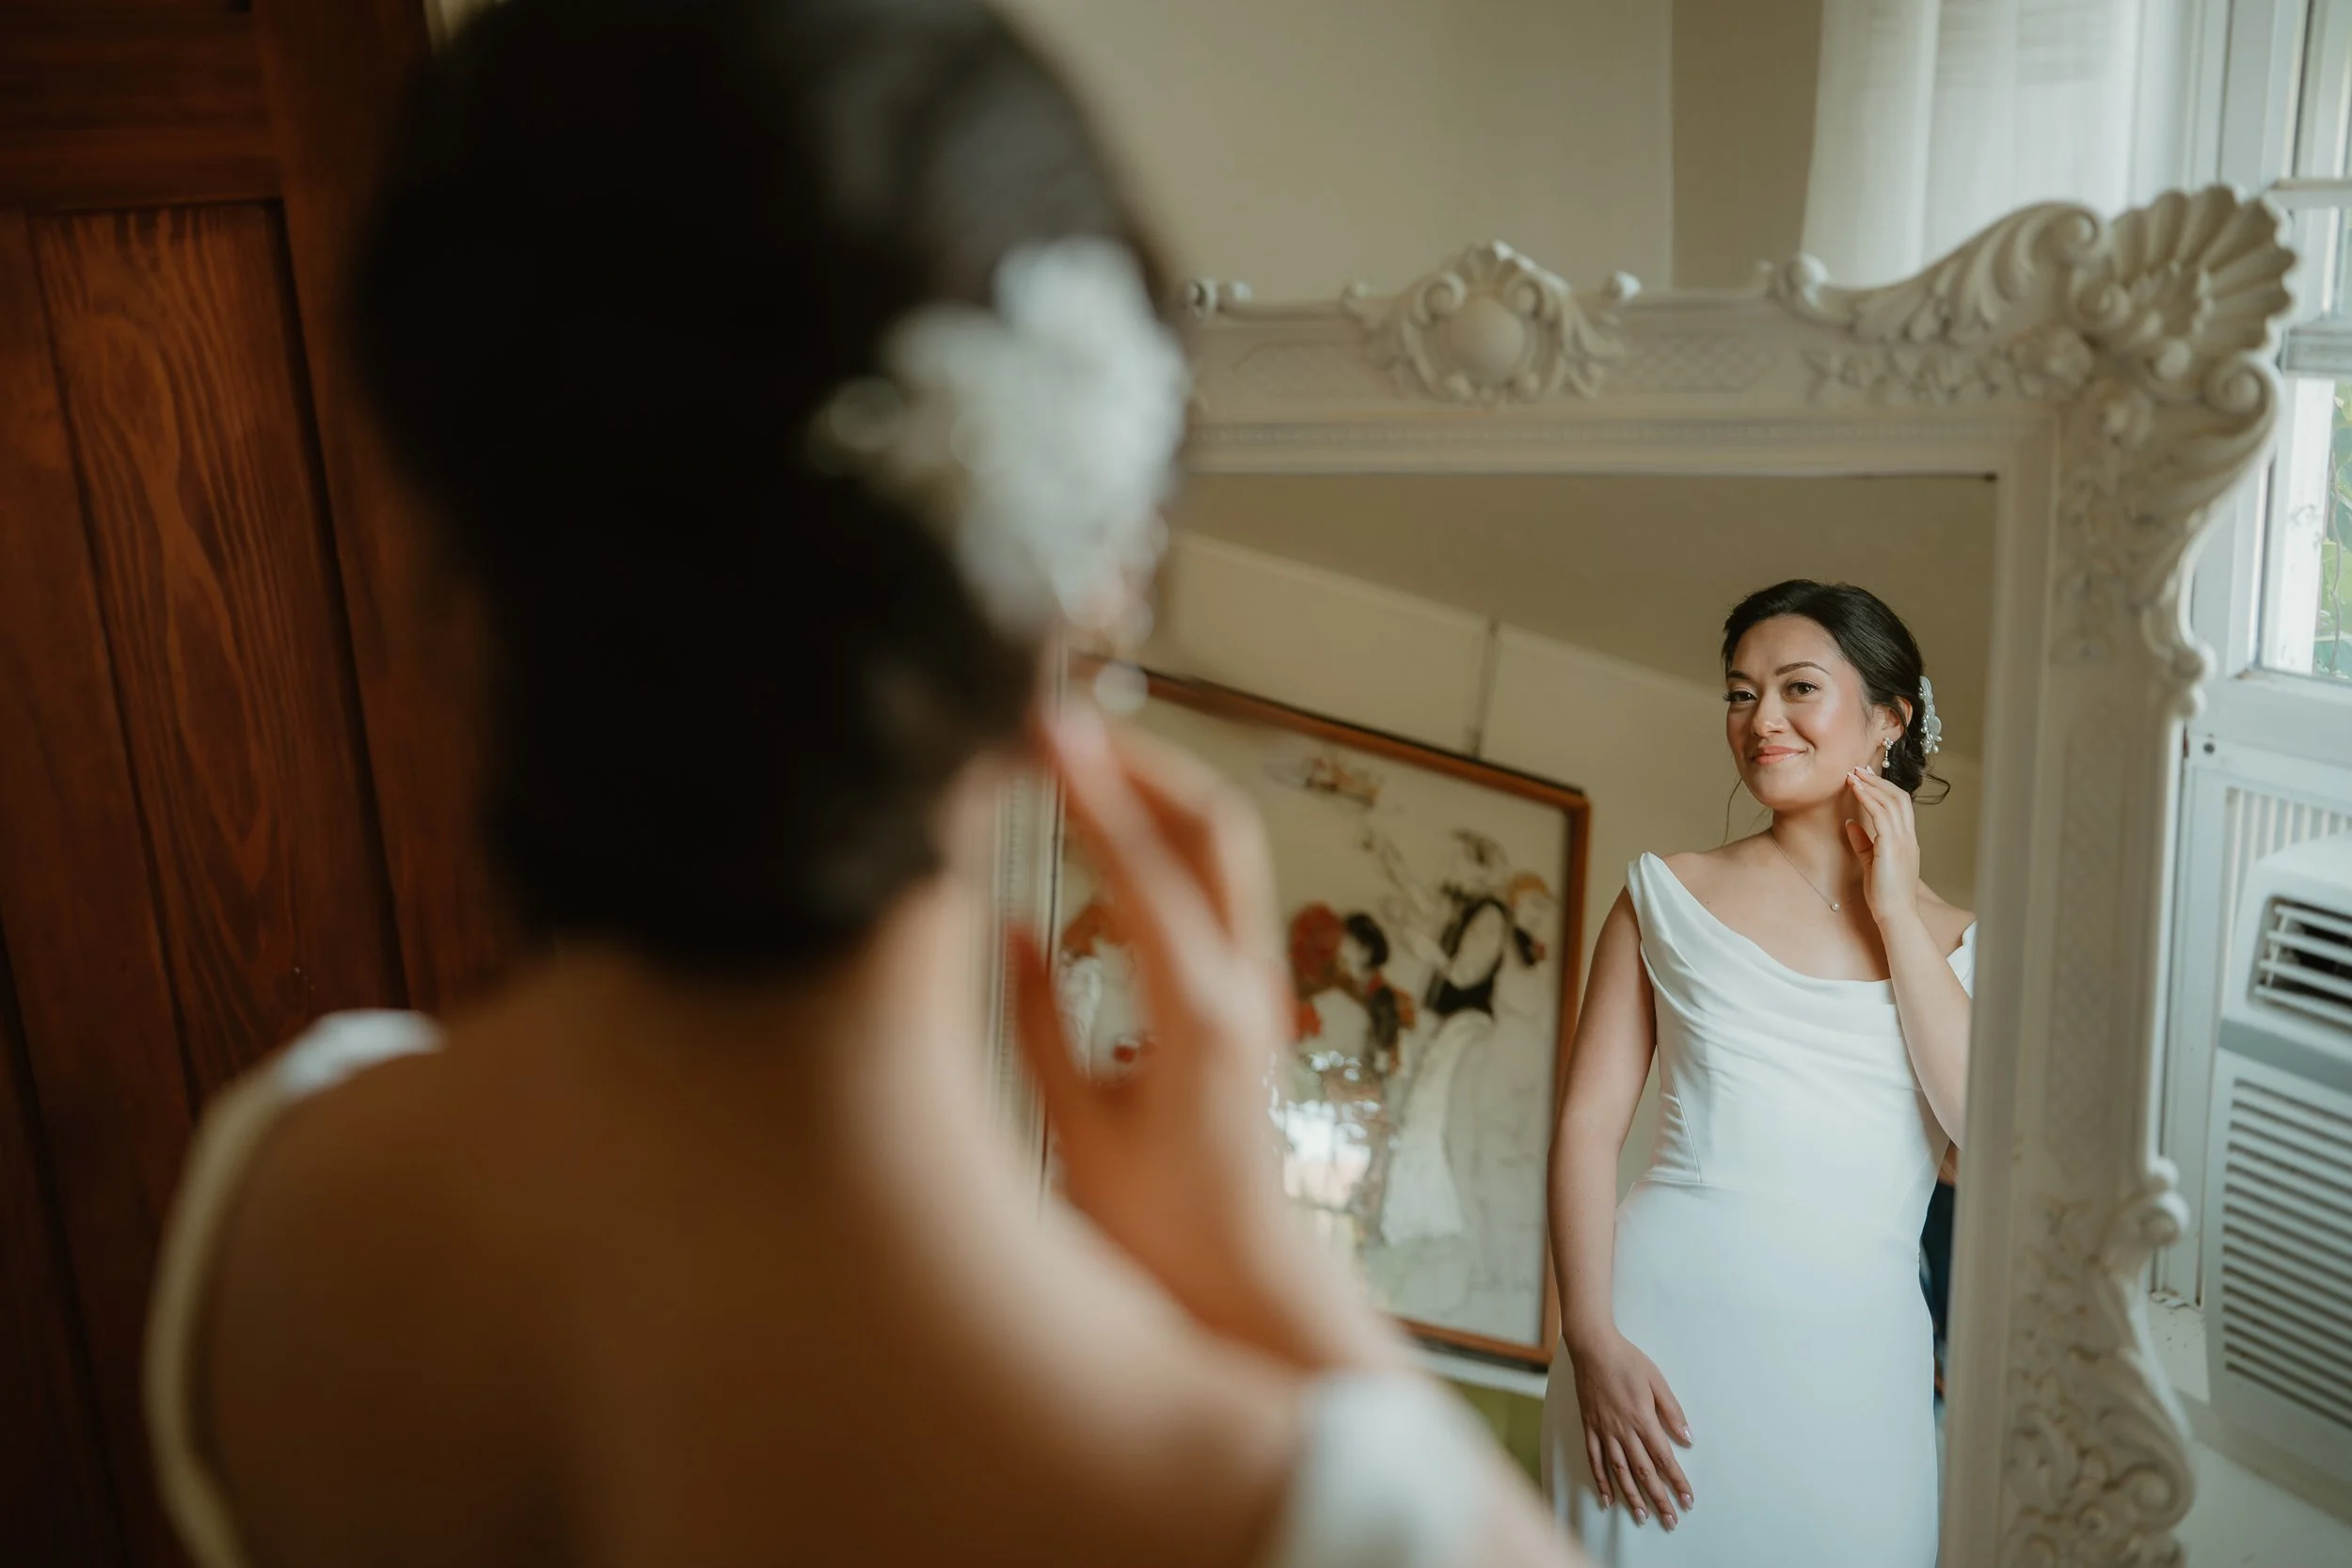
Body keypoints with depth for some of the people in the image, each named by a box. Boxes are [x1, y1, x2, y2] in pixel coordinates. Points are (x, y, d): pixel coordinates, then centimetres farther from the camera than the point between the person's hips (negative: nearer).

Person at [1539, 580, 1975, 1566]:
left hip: (1856, 1358, 1)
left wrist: (1893, 912, -4)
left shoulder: (1954, 942, 9)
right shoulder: (1671, 895, 6)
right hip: (1668, 1324, -1)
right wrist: (1592, 1339, -11)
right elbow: (1589, 1121, 0)